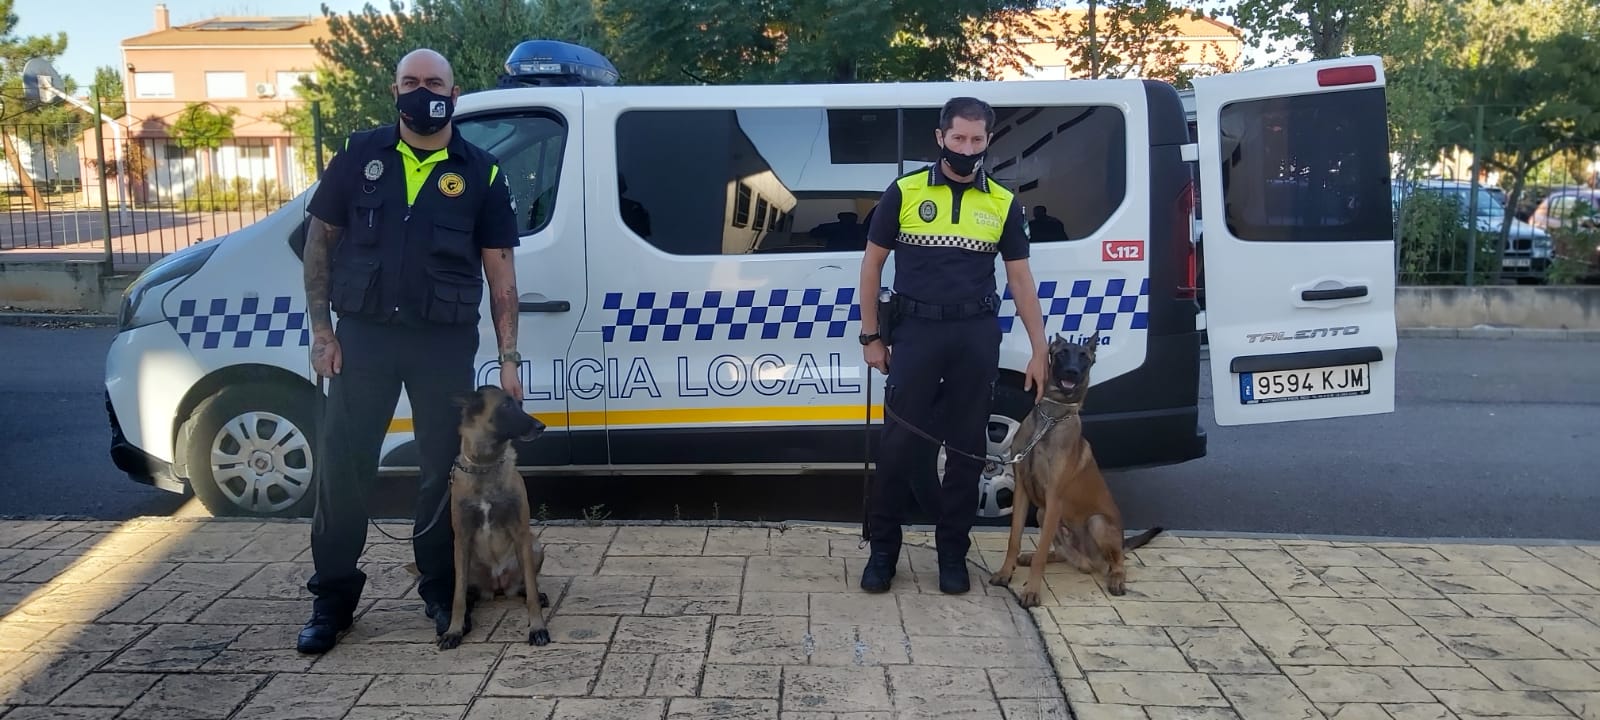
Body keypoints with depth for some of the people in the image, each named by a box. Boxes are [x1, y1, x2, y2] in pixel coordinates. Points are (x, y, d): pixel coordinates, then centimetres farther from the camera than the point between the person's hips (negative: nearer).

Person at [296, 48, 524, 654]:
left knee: (446, 467, 8)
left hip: (445, 340, 0)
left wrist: (508, 357, -3)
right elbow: (320, 240, 8)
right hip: (364, 333, 1)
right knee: (341, 465, 4)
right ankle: (332, 599, 19)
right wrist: (321, 329, -1)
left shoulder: (480, 173, 2)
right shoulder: (359, 155, 4)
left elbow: (500, 274, 2)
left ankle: (443, 590, 25)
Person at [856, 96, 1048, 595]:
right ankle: (882, 549, 14)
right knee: (900, 442, -1)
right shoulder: (904, 192, 1)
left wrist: (1039, 350, 6)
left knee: (966, 446, 7)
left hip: (977, 335, 2)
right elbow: (872, 263, 5)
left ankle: (953, 551, 21)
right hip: (916, 330, -2)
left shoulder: (1004, 203, 6)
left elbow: (1020, 278, 9)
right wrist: (870, 335, 2)